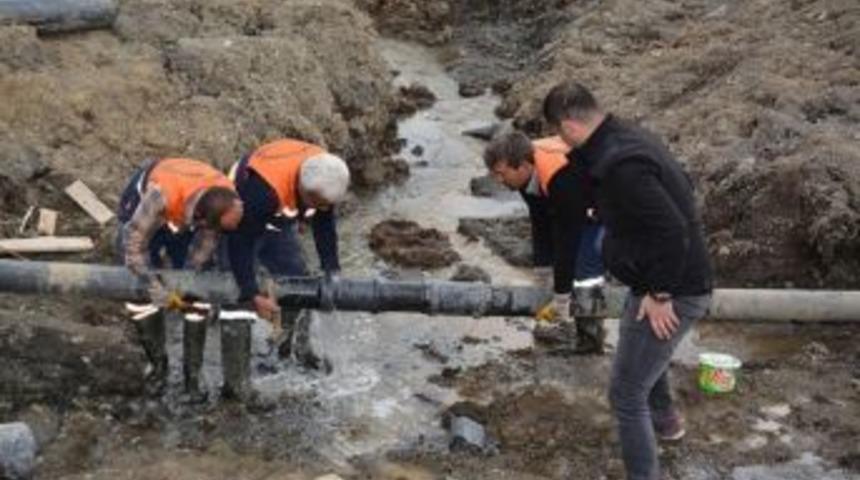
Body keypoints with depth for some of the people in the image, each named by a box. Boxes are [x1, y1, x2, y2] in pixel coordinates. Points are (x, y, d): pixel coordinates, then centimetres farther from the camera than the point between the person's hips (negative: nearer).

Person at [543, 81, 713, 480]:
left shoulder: (618, 165, -28)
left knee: (626, 395, -3)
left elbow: (672, 231, -32)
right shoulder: (629, 139, 4)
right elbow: (677, 185, 17)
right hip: (674, 281, 11)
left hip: (672, 294, -11)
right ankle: (664, 419, 60)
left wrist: (660, 295, -22)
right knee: (638, 346, 36)